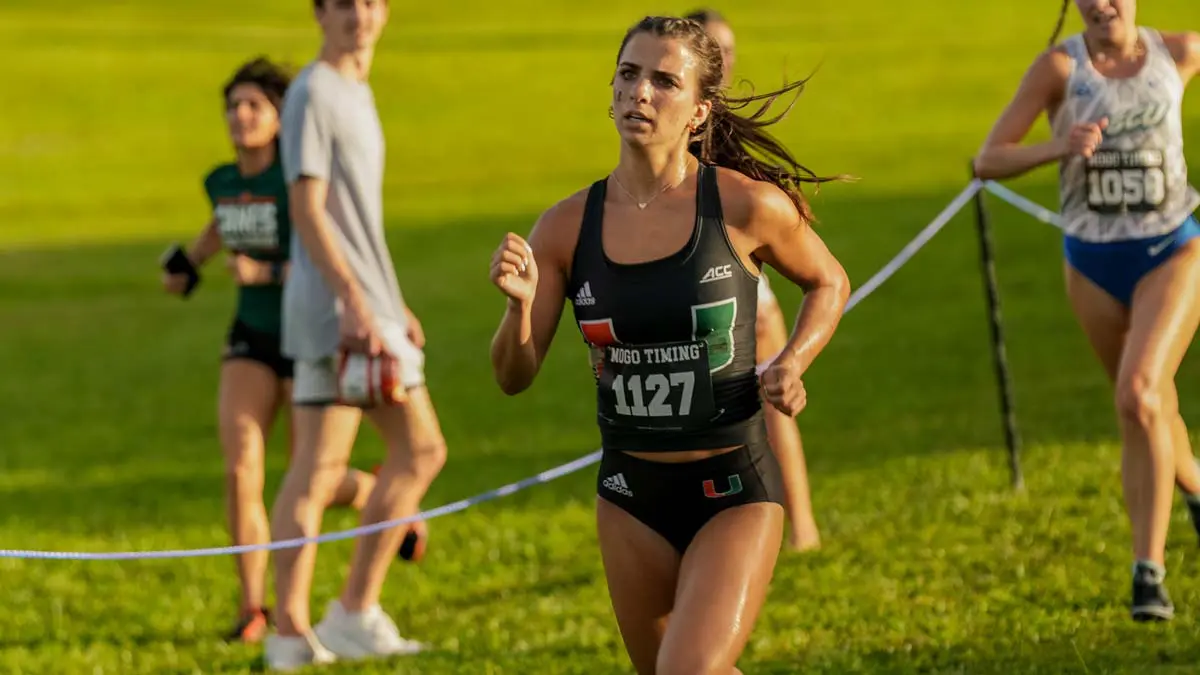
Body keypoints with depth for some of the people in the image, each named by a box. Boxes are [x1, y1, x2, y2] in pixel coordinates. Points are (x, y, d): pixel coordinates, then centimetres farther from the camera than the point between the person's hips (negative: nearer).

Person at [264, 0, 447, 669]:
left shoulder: (358, 94, 20)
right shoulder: (313, 95, -9)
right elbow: (308, 209, -17)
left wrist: (396, 305, 24)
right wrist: (353, 299, -24)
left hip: (373, 307, 9)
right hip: (333, 307, -9)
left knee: (422, 451, 9)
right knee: (319, 466, -10)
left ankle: (356, 614, 9)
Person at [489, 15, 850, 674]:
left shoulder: (747, 206, -10)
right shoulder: (568, 226, -3)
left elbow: (828, 283, 9)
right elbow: (514, 376, -1)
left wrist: (791, 364, -8)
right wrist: (519, 302, -21)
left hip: (735, 493, -4)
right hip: (631, 495, 4)